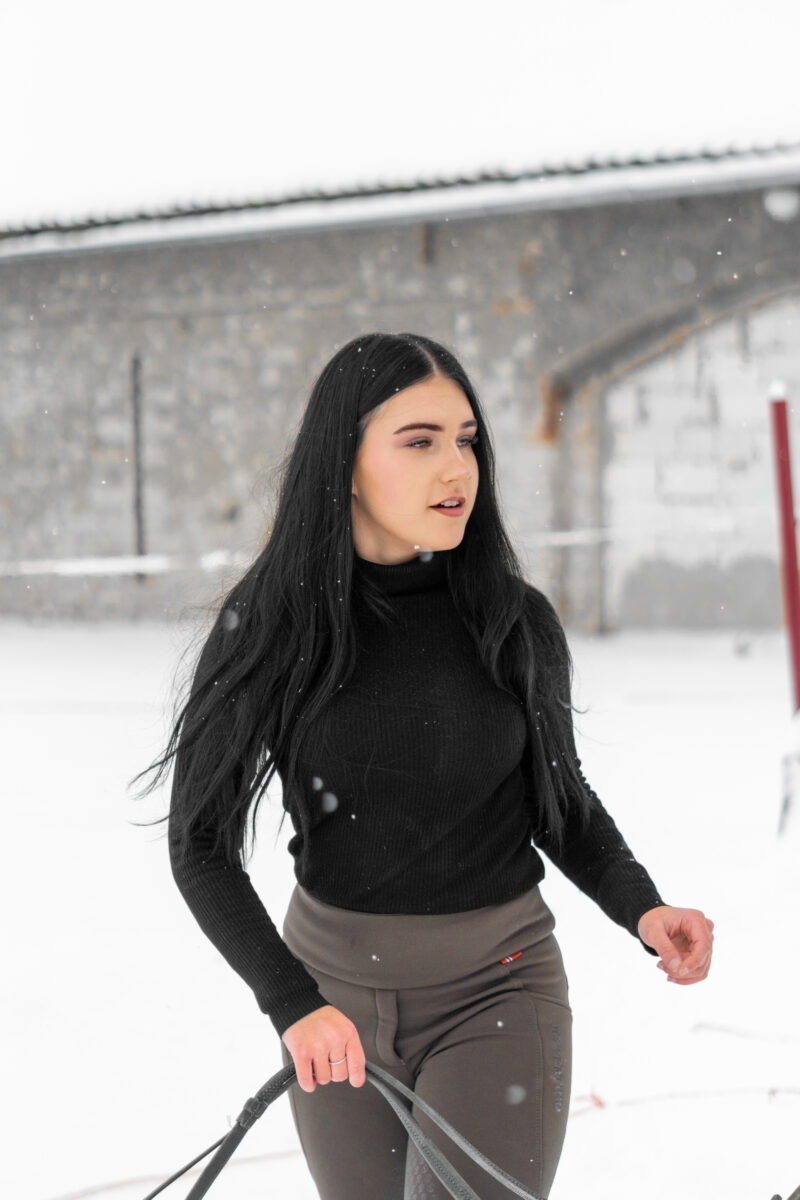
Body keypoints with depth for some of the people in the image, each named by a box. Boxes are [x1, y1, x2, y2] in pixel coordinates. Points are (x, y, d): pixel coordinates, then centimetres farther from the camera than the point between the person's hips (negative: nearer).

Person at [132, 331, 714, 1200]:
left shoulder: (516, 622, -7)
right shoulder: (271, 623, -11)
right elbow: (200, 843, -10)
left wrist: (643, 910, -11)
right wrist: (291, 1001, -22)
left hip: (495, 989, -1)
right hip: (332, 987, 1)